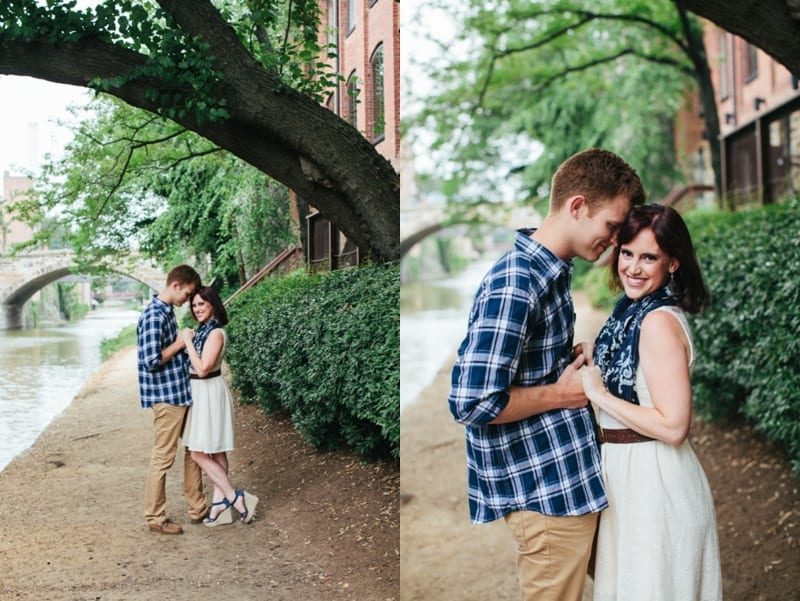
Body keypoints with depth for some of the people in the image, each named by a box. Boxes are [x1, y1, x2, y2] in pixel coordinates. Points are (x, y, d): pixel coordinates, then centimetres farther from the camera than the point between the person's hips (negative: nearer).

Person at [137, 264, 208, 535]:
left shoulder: (167, 312, 13)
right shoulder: (153, 316, -19)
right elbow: (152, 360, -24)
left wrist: (184, 343, 9)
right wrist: (180, 343, -14)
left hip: (182, 393, 10)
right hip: (166, 397, -10)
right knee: (163, 457, 0)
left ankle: (197, 508, 27)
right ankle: (155, 517, 11)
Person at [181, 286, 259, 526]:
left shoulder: (215, 333, -18)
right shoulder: (203, 330, 10)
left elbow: (202, 369, -24)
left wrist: (188, 342, -18)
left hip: (210, 394, -10)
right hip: (201, 393, 10)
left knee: (200, 453, -7)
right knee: (214, 452, 10)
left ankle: (234, 497, -2)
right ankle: (221, 504, 15)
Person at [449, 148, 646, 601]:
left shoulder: (553, 271, 7)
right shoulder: (515, 285, -24)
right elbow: (473, 403, -28)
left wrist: (578, 357, 3)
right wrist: (560, 394, -16)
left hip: (572, 475, 9)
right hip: (547, 490, -9)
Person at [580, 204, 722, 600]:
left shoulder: (660, 322, -22)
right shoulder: (632, 310, 5)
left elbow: (672, 426, -26)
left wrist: (598, 393, -20)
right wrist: (587, 372, 0)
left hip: (653, 478, -9)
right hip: (626, 469, 9)